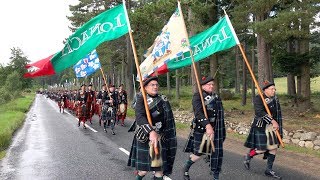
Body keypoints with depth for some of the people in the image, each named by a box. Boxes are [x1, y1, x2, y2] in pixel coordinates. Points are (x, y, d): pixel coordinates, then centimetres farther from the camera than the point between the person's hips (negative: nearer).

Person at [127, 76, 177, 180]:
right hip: (145, 137, -3)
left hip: (160, 138, 3)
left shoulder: (163, 99, 6)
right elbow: (140, 117, -22)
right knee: (143, 169, 2)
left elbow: (169, 119, 10)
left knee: (160, 167, 4)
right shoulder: (141, 99, -6)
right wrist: (151, 131, -36)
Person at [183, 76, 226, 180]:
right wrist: (208, 125, -35)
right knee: (199, 153, -1)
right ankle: (185, 169, 26)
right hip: (201, 129, -5)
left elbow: (220, 115, 16)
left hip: (216, 130, 6)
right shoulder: (197, 97, -7)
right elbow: (198, 113, -23)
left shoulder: (216, 97, 12)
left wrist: (222, 132, 14)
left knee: (217, 153, 3)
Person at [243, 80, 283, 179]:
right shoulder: (258, 99, -12)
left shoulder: (275, 99, 9)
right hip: (261, 127, -7)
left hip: (272, 127, 7)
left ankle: (269, 169, 17)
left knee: (274, 148, 5)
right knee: (262, 149, -7)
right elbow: (260, 112, -25)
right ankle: (248, 156, 22)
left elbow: (278, 114, 13)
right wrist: (273, 121, -30)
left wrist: (278, 125, 6)